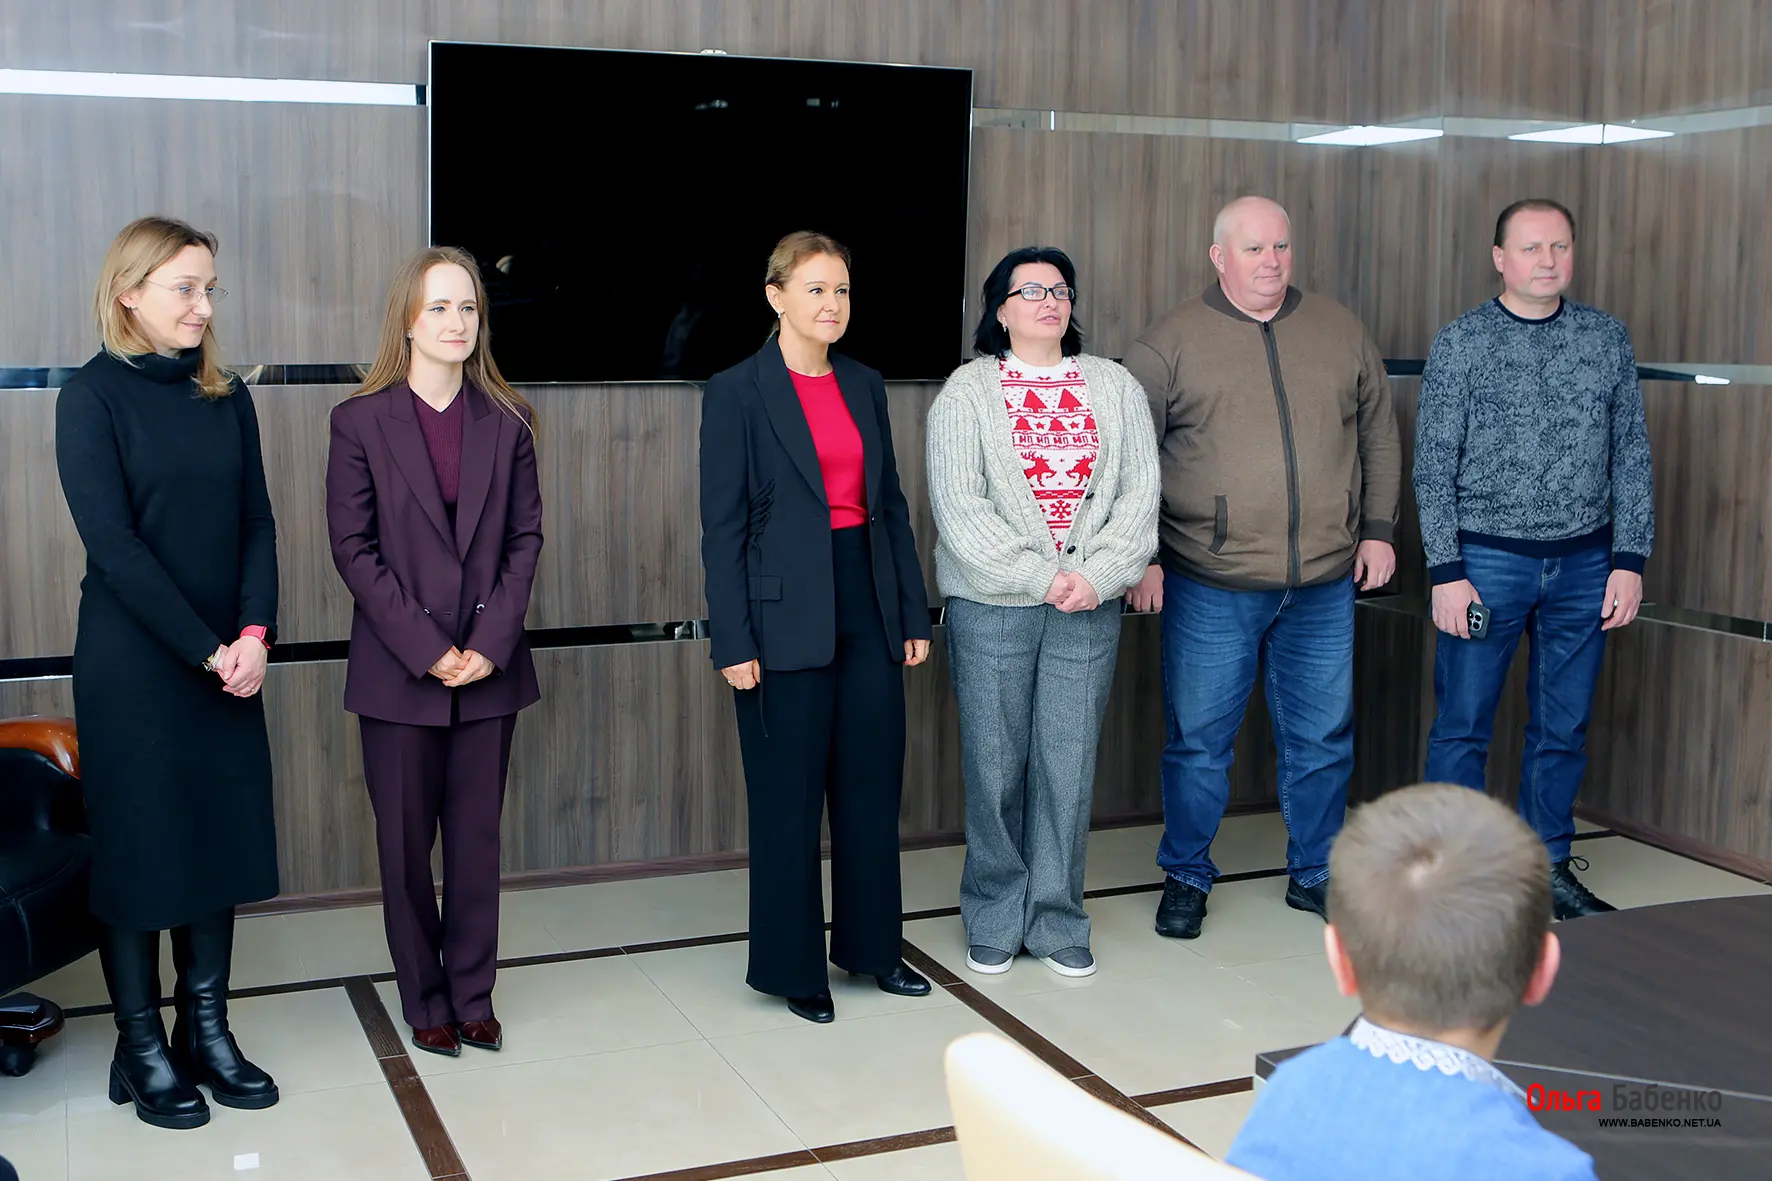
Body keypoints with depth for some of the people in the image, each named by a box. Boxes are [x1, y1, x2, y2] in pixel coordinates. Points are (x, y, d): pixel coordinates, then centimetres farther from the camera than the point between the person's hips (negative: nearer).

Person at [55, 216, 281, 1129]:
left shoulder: (226, 397, 8)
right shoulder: (93, 397, -7)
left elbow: (257, 523, 6)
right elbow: (113, 542, -13)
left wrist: (254, 633, -10)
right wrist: (205, 649, -15)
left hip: (229, 662, 5)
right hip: (133, 665, -5)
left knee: (222, 840, 8)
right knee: (137, 846, 3)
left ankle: (206, 1031, 20)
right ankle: (143, 1051, 14)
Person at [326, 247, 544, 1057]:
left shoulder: (506, 421, 5)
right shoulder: (361, 420, -2)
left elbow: (525, 536, 3)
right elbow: (353, 548, -6)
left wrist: (492, 641, -9)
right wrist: (426, 648, -13)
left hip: (489, 666, 2)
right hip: (398, 671, -2)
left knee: (477, 839, 8)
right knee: (406, 844, 7)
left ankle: (472, 995, 21)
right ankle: (425, 1002, 21)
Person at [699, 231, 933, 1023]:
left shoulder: (864, 386, 10)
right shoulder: (737, 393, -6)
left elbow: (891, 503, 13)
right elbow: (722, 526, -9)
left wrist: (913, 613, 9)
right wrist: (733, 642, -13)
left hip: (867, 606, 5)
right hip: (787, 616, -5)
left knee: (873, 783, 12)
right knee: (789, 797, 4)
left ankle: (872, 944, 27)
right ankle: (791, 966, 18)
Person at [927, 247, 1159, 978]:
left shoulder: (1115, 387, 10)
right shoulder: (967, 391, 1)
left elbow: (1141, 491, 4)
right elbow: (958, 506, -7)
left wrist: (1096, 575, -10)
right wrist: (1040, 577, -13)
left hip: (1090, 604, 2)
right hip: (991, 603, -2)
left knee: (1069, 763, 4)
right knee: (995, 764, 3)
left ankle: (1056, 920, 18)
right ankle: (993, 919, 19)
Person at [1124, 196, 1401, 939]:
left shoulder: (1341, 333, 10)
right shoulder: (1171, 343, -2)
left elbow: (1379, 438, 17)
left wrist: (1378, 528, 10)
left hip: (1325, 585, 3)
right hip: (1210, 590, -3)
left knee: (1322, 738, 11)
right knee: (1199, 741, 5)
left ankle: (1315, 875, 28)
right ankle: (1185, 878, 22)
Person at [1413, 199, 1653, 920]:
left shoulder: (1608, 339, 6)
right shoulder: (1462, 343, -3)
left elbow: (1631, 455, 8)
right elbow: (1434, 465, -4)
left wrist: (1629, 559, 1)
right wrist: (1446, 571, -10)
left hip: (1584, 564, 3)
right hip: (1487, 561, -3)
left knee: (1564, 728, 11)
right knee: (1463, 727, 2)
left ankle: (1549, 867, 25)